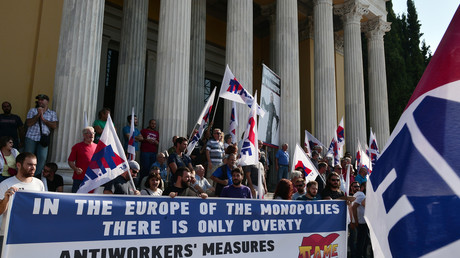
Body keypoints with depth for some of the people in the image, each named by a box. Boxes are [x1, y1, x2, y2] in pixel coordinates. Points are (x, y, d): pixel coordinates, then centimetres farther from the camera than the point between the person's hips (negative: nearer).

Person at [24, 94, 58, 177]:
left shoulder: (52, 113, 13)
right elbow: (28, 123, -1)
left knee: (42, 158, -9)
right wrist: (38, 115, -7)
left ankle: (36, 176, 3)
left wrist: (43, 119, -6)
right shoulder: (33, 110, 12)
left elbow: (54, 126, 0)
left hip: (43, 138, 0)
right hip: (31, 137, 0)